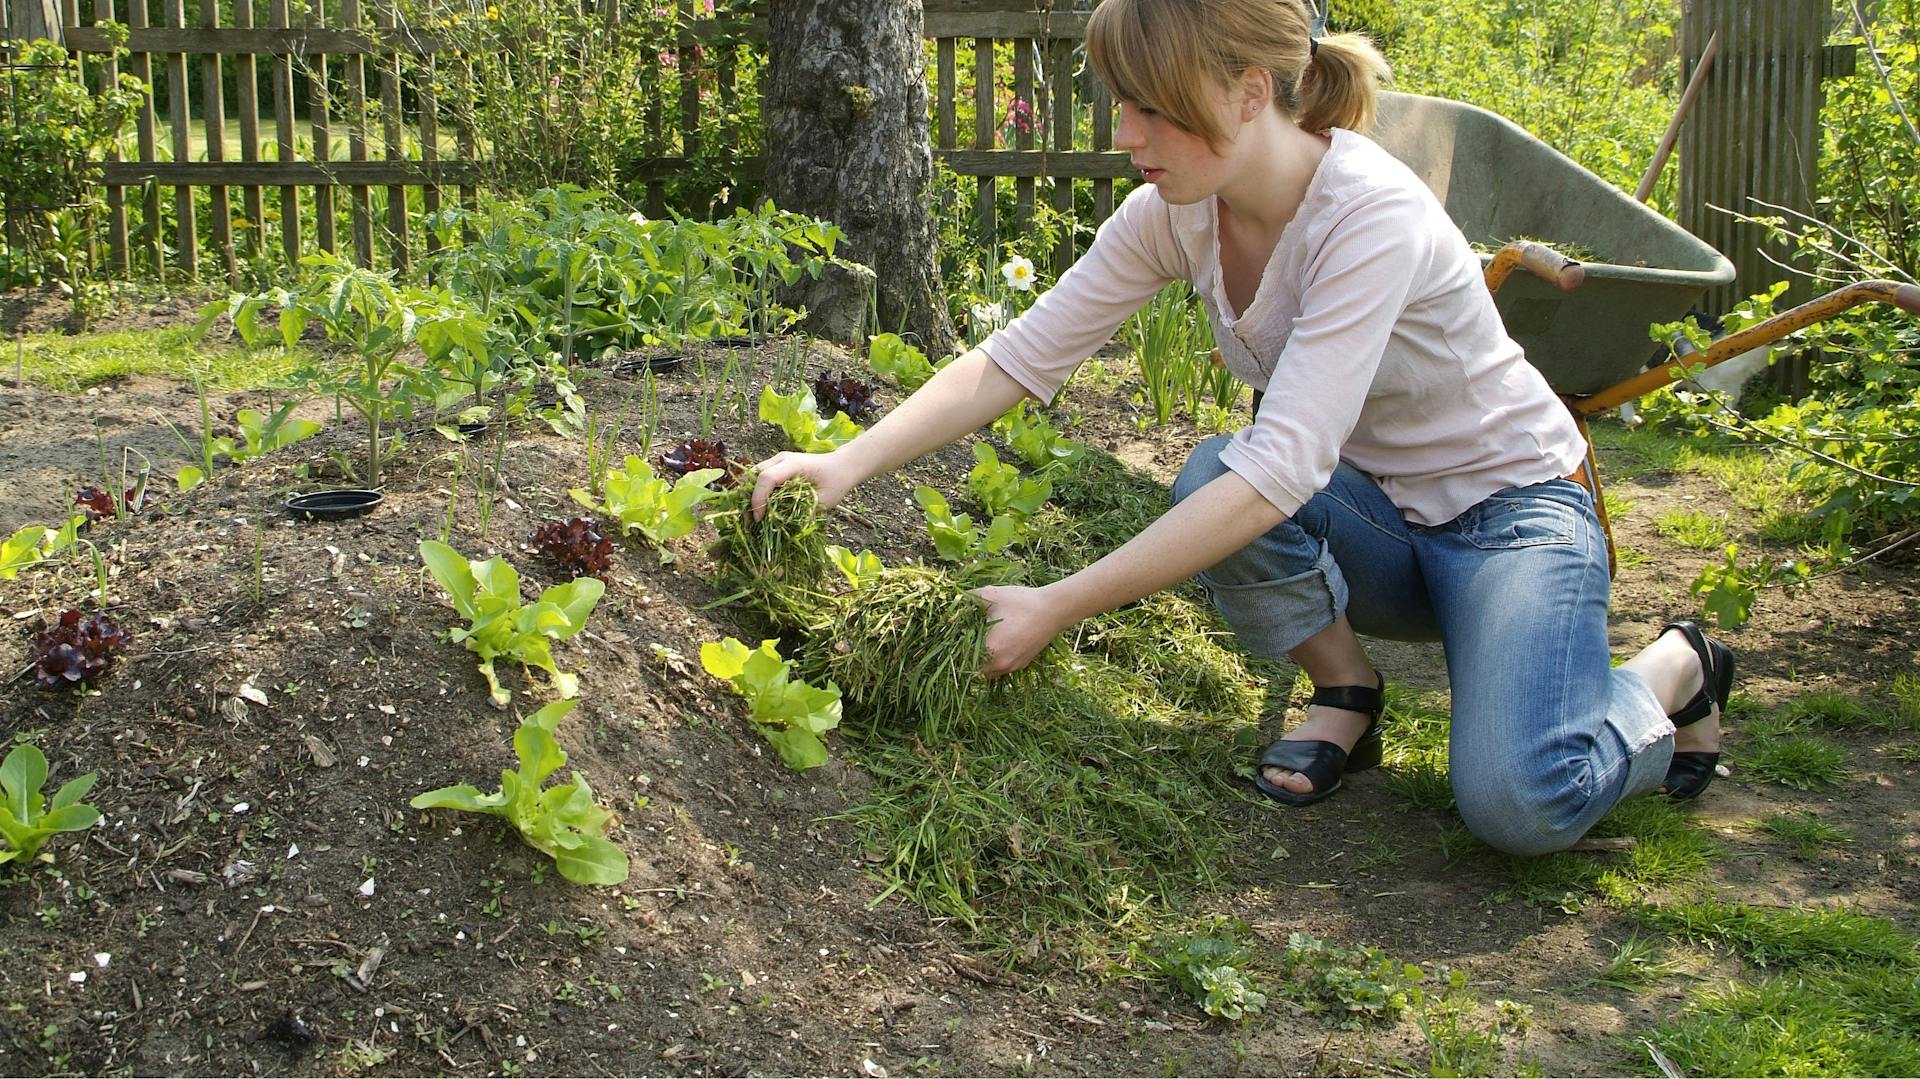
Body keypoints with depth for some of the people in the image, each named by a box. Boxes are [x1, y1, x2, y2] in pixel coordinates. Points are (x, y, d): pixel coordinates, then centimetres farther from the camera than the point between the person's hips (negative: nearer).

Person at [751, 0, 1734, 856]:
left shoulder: (1373, 219, -32)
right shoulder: (1175, 212, -11)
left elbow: (1281, 474, -39)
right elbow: (1017, 359, -11)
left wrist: (1055, 609, -40)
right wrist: (849, 463, -24)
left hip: (1508, 505, -5)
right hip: (1373, 515, 6)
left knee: (1521, 806, -28)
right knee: (1211, 477, -27)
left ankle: (1673, 671, 6)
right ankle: (1344, 692, 1)